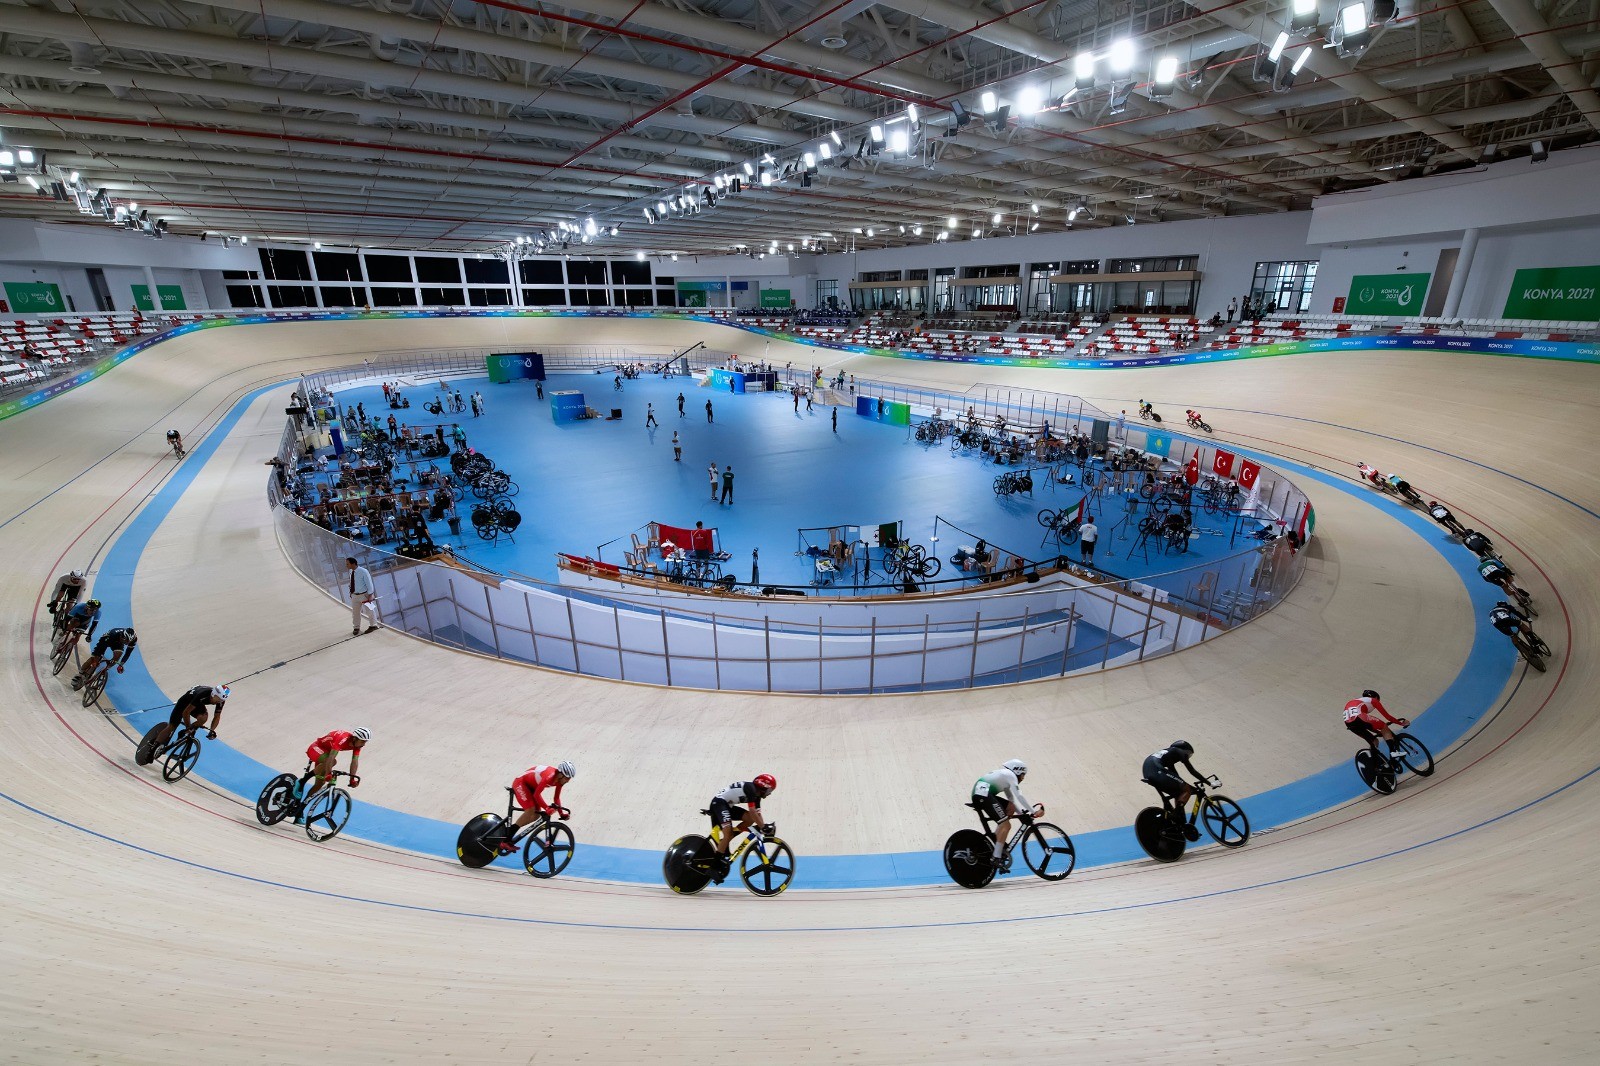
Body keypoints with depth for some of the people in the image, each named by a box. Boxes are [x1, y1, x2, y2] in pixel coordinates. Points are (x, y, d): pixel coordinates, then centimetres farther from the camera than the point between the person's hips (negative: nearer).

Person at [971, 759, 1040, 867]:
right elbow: (1019, 796, -7)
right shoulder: (1011, 775, 3)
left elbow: (1012, 800, 30)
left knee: (1011, 807, 18)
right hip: (983, 795, -10)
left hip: (978, 794, 10)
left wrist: (1022, 813, 21)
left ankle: (997, 838, 17)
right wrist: (1033, 811, -3)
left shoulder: (1005, 776, 30)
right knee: (1006, 825, -9)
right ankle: (996, 858, -12)